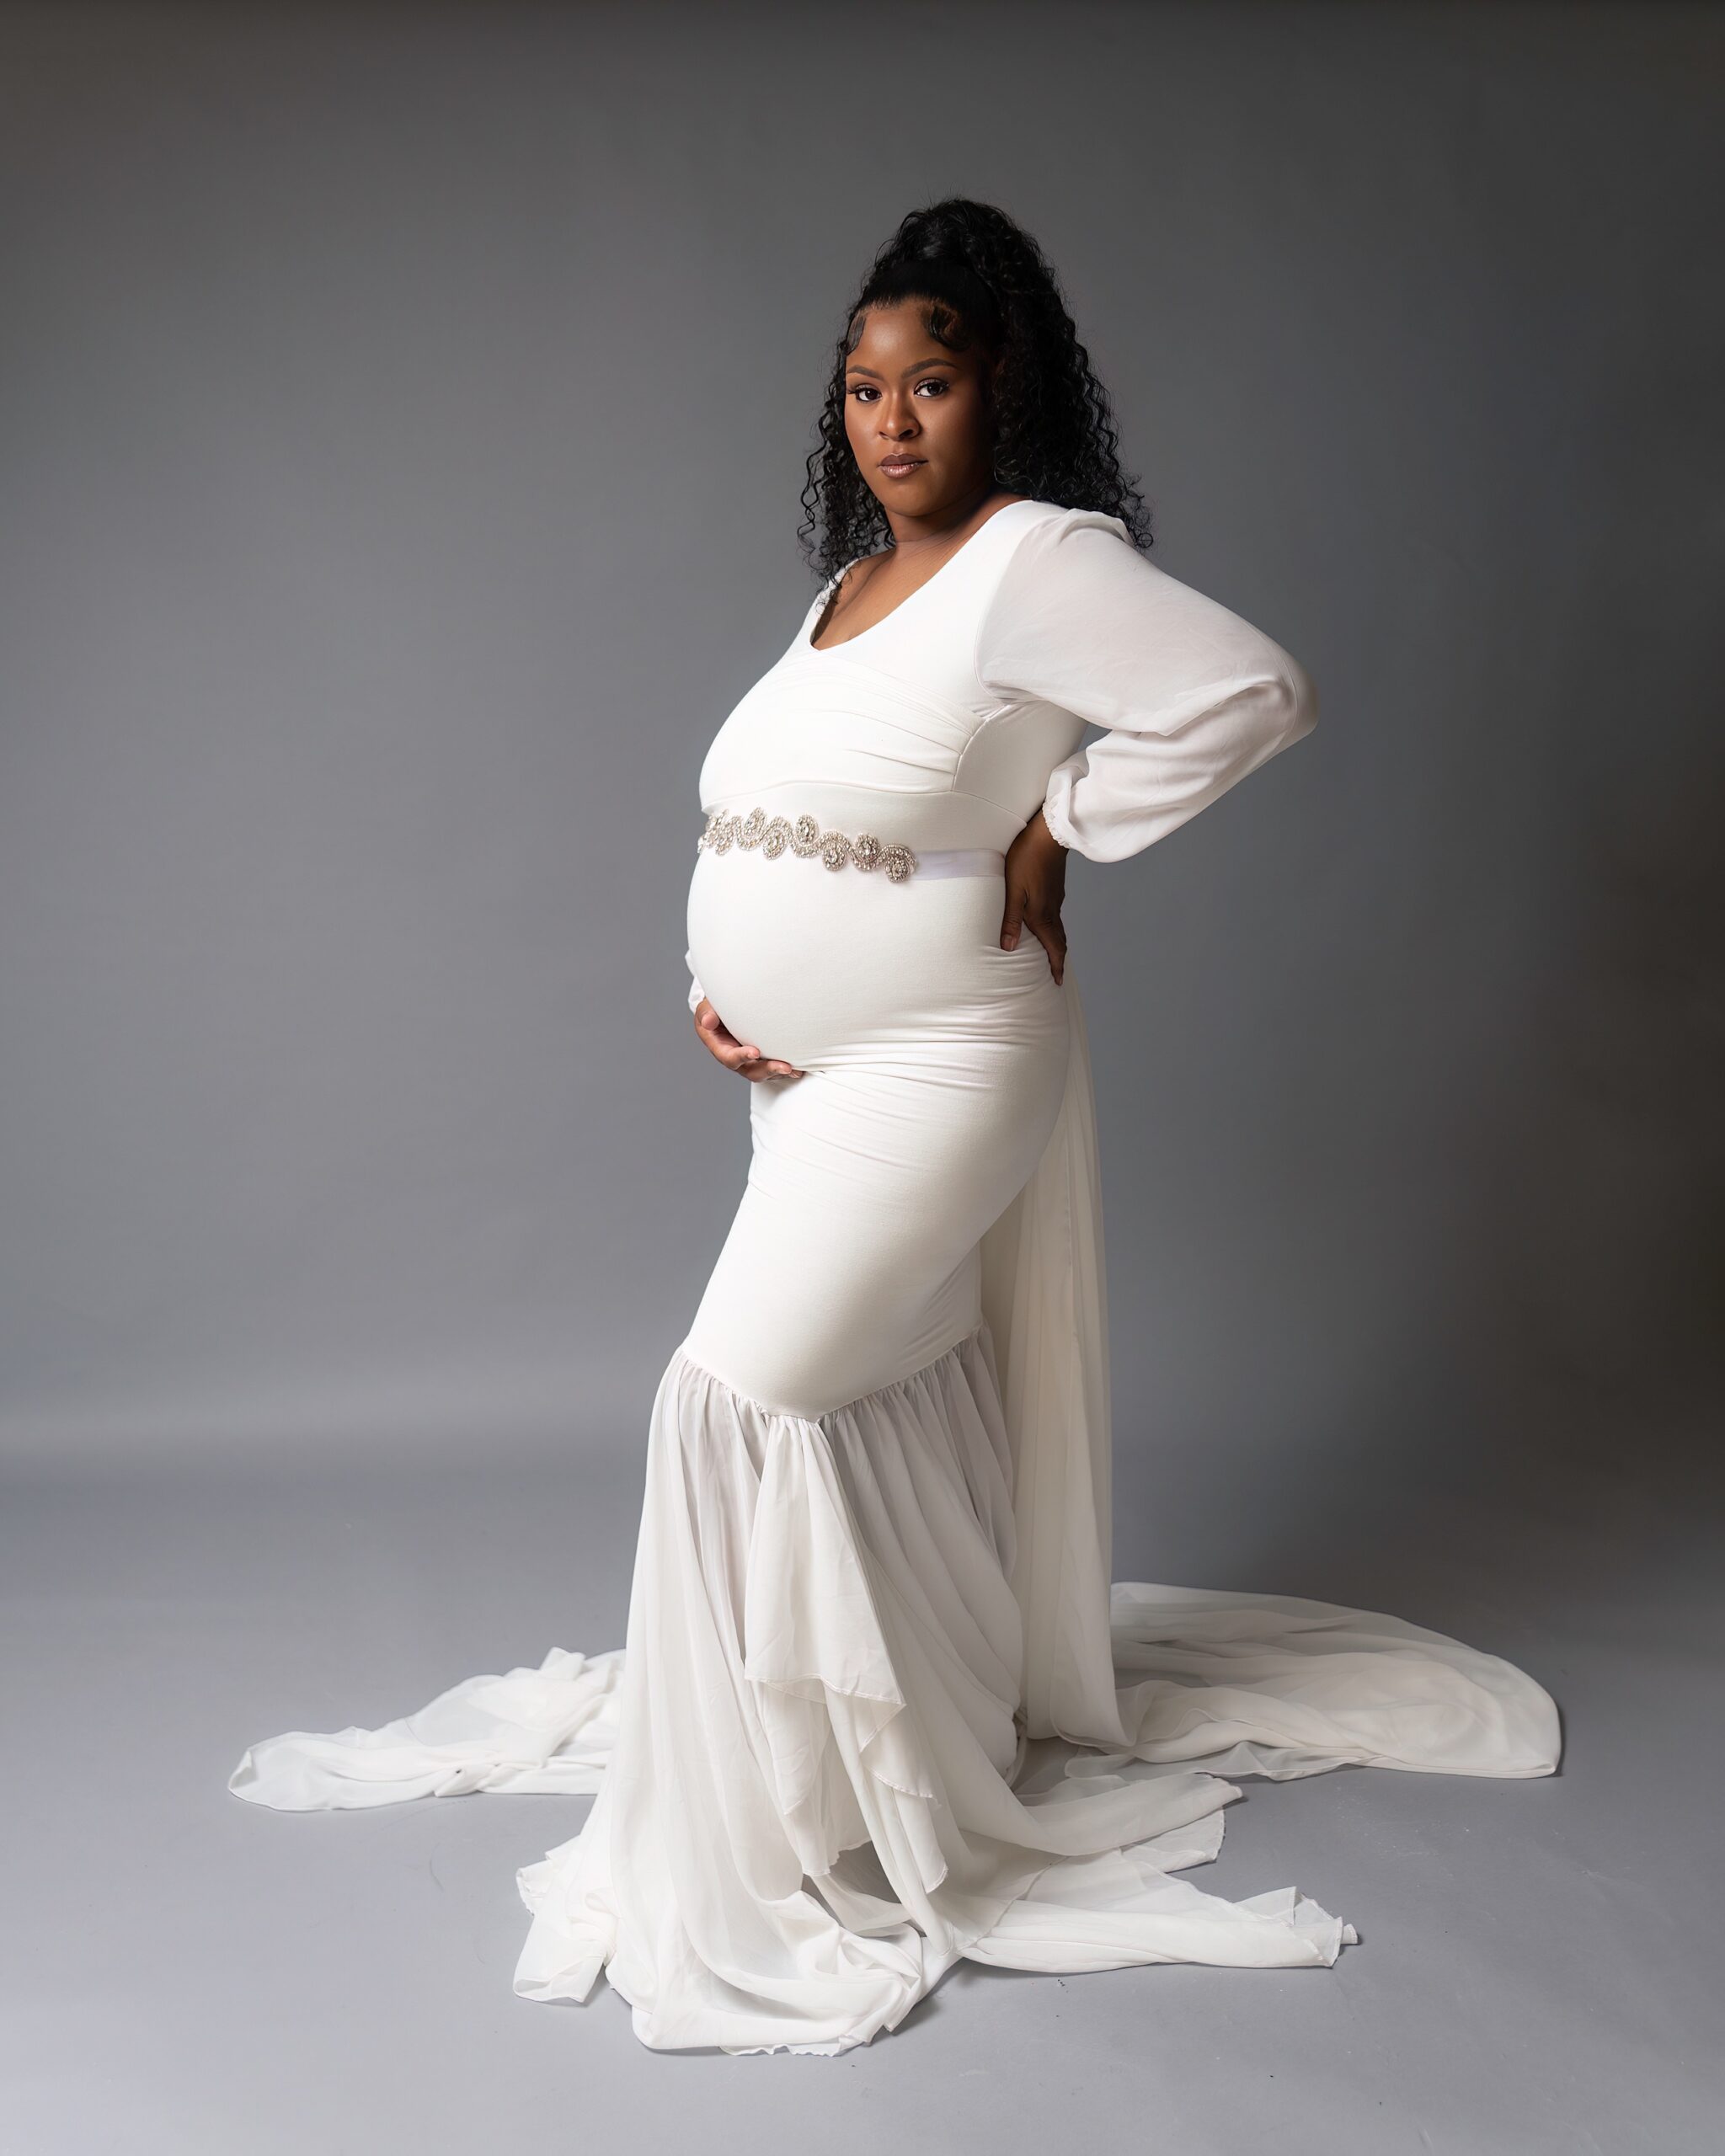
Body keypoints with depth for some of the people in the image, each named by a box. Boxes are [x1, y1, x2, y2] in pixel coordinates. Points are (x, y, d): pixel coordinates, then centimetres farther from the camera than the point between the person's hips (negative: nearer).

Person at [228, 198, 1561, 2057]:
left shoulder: (1039, 563, -13)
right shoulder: (847, 586, 13)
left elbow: (1254, 692, -23)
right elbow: (770, 825, 20)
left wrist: (1058, 828, -17)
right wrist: (711, 981, 4)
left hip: (937, 1067, -8)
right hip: (804, 1069, 9)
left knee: (753, 1382, -13)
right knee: (901, 1398, 17)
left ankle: (780, 1814, 4)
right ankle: (989, 1698, 37)